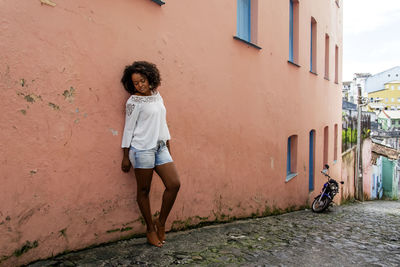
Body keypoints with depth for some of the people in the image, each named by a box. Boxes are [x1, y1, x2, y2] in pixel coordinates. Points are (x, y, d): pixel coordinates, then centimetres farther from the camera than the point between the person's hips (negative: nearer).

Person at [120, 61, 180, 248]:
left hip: (160, 147, 6)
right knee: (144, 190, 4)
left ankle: (161, 222, 16)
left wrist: (168, 147, 17)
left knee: (174, 184, -2)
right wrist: (126, 157, -4)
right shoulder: (134, 101, -4)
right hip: (142, 148, -6)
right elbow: (128, 128, -4)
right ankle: (150, 229, 20)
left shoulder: (157, 96, 14)